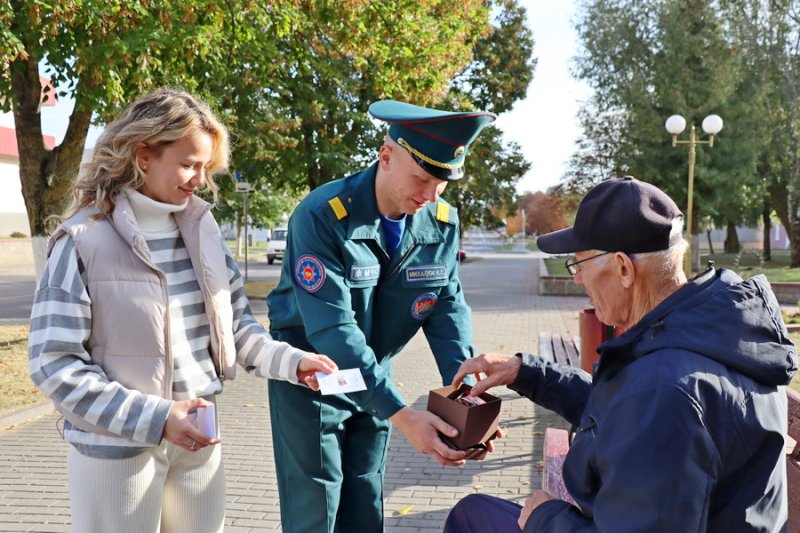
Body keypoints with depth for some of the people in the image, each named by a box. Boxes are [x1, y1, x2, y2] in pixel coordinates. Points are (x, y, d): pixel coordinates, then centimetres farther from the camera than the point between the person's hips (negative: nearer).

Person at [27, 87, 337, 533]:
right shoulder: (84, 239, -13)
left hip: (198, 438, 5)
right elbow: (54, 364, -14)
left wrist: (289, 360, -8)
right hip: (117, 448, -5)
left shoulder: (203, 227, 3)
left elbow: (235, 322, 9)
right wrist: (154, 418, -20)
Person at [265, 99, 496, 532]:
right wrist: (400, 413, -36)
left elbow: (448, 311, -6)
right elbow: (332, 328, -31)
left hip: (374, 380, 5)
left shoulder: (443, 223, -7)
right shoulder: (321, 216, -26)